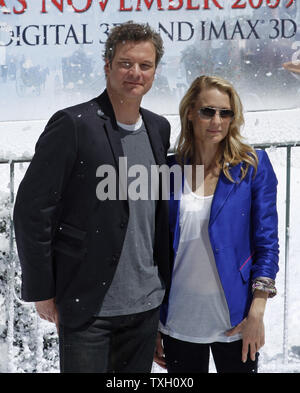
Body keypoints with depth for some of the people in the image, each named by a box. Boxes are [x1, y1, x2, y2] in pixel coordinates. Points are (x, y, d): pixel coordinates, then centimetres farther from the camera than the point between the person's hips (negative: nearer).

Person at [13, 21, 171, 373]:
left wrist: (163, 280, 14)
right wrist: (42, 291, -10)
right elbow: (31, 211, -13)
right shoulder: (73, 124, -13)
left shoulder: (159, 128, 8)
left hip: (146, 303, 6)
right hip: (87, 306, -6)